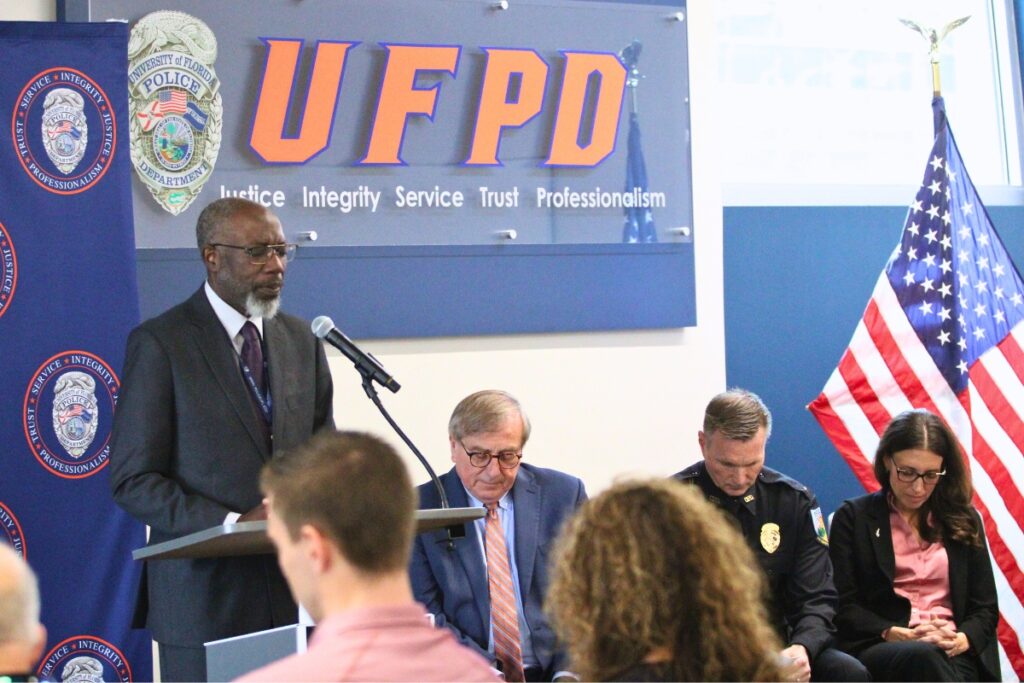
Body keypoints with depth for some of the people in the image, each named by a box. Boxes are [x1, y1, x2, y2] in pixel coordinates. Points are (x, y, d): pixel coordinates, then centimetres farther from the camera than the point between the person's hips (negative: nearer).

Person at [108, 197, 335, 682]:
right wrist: (231, 524, -19)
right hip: (205, 594, -4)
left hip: (297, 587, 4)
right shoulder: (160, 343, -5)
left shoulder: (302, 340, 12)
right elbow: (133, 480, -8)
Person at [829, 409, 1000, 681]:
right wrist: (898, 635, -14)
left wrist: (961, 640, -6)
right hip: (881, 649, -1)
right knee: (923, 658, -39)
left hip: (956, 655, 1)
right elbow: (844, 607, 3)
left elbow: (985, 607, 17)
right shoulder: (853, 518, 11)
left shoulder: (964, 520, 20)